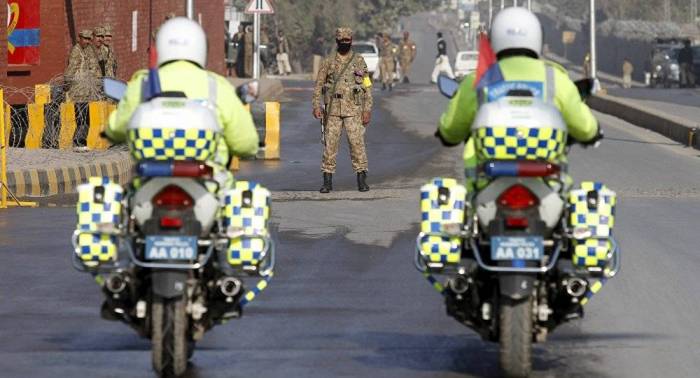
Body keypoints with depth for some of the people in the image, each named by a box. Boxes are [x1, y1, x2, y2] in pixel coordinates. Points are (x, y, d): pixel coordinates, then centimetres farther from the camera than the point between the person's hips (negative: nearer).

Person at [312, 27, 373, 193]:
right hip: (333, 109, 1)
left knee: (357, 143, -6)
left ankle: (362, 180, 0)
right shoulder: (328, 62, 8)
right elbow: (318, 85, 8)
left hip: (353, 110, -1)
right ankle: (327, 181, 5)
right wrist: (316, 106, -4)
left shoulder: (359, 61, 5)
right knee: (330, 144, 0)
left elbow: (367, 87, 3)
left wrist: (367, 110, -4)